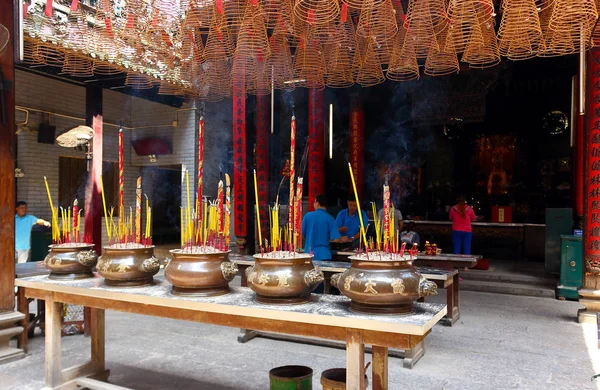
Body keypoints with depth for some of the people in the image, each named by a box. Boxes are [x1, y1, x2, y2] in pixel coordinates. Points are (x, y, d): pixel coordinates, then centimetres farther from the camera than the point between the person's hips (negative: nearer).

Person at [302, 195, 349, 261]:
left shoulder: (308, 216, -3)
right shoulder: (330, 219, -4)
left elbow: (301, 234, 3)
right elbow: (335, 239, -9)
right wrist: (342, 240, 13)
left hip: (309, 253, 1)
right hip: (324, 255, -1)